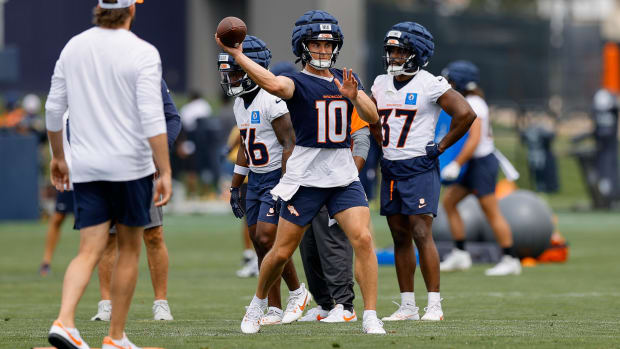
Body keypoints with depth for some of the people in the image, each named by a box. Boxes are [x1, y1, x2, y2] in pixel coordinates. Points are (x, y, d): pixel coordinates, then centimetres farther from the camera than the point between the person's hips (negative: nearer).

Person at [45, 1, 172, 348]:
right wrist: (165, 172, -14)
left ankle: (64, 320, -21)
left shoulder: (74, 47, 6)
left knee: (90, 251, 1)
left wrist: (58, 157, 23)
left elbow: (54, 109, 10)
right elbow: (152, 117, -16)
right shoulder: (142, 52, -9)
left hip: (86, 169, 4)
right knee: (130, 249, 11)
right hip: (130, 165, -4)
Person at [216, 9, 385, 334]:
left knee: (363, 239, -15)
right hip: (305, 178, -3)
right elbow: (273, 84, -29)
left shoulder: (347, 79, 12)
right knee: (281, 252, 4)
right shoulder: (296, 82, -5)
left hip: (343, 175, 3)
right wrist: (237, 55, -37)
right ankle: (258, 304, 30)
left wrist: (353, 97, -18)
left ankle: (370, 317, -11)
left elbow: (372, 117, 1)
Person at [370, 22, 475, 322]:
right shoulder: (382, 84, 11)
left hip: (419, 168, -7)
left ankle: (434, 305, -10)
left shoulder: (430, 85, -9)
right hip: (390, 170, 7)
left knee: (421, 233, -12)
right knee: (400, 237, 7)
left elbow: (465, 114, -11)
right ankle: (407, 306, 11)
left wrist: (441, 146, -7)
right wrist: (384, 146, 14)